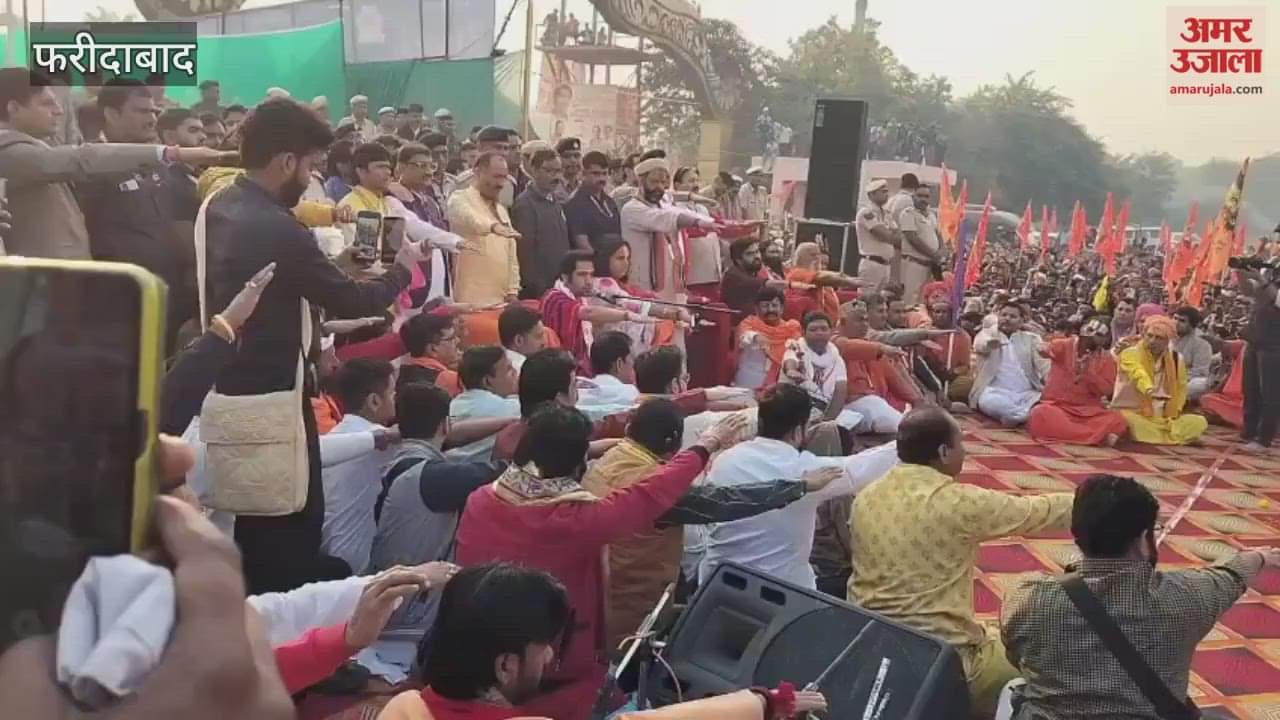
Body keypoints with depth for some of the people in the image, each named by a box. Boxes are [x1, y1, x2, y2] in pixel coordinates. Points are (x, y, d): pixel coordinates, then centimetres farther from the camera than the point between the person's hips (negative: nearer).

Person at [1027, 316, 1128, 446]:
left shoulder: (1107, 359, 5)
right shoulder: (1064, 345, -1)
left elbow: (1106, 391, -2)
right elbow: (1049, 349, -25)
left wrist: (1087, 372, -16)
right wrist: (1045, 349, -50)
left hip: (1089, 412, 2)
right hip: (1056, 406, -1)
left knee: (1117, 420, -25)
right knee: (1041, 414, -36)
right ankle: (1098, 436, -30)